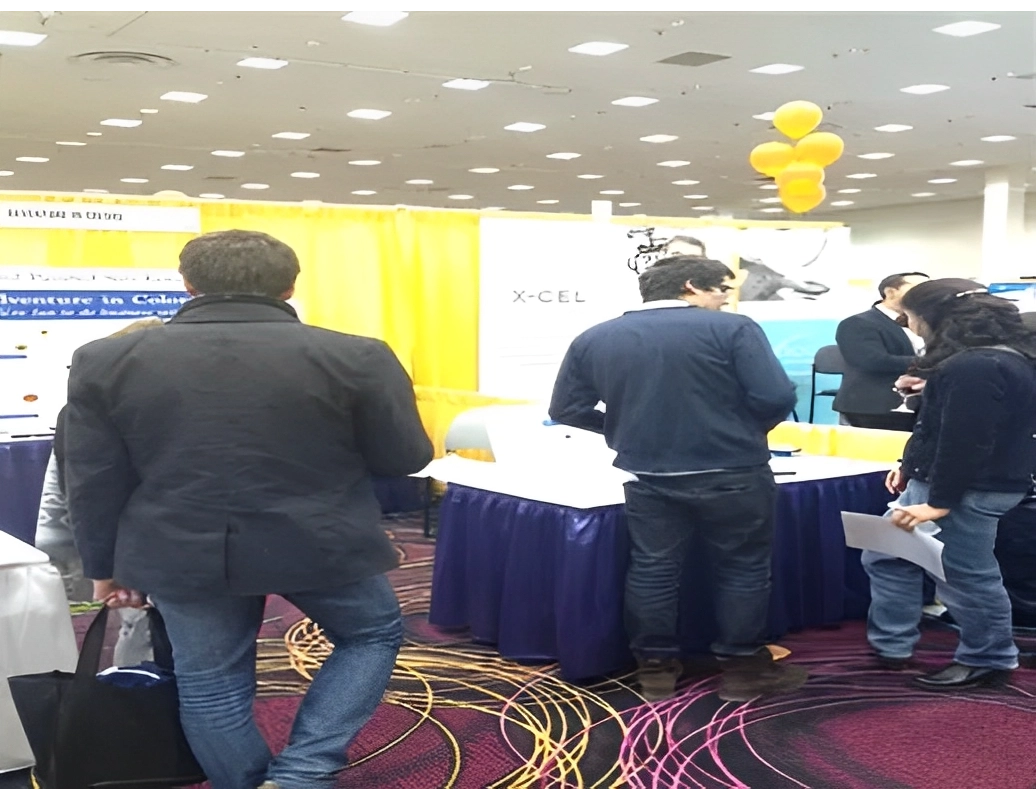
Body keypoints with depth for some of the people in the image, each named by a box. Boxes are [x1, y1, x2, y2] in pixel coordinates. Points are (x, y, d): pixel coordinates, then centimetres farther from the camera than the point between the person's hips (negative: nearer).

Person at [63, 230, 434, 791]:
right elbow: (405, 458, -2)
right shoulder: (352, 357, -9)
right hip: (319, 544, -1)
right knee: (372, 635, 19)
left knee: (209, 684, 16)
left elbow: (93, 482, 3)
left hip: (180, 553, 2)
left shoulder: (108, 361, -1)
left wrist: (105, 566, 15)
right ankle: (299, 775, 8)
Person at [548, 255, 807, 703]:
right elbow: (776, 399, -15)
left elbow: (567, 411, 4)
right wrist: (745, 431, 5)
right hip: (730, 473, -3)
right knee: (743, 568, 12)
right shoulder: (732, 329, -9)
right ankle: (743, 669, 20)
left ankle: (654, 669, 22)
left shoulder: (594, 339, 3)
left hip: (646, 476, 3)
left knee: (651, 570, 14)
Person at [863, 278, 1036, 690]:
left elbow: (966, 443, -26)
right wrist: (911, 467, 22)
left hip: (969, 490, -12)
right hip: (936, 480, 12)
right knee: (886, 557, 16)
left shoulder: (976, 368, -25)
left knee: (965, 576, 2)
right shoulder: (982, 358, 12)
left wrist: (939, 502, -21)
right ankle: (889, 647, 25)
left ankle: (987, 660, 22)